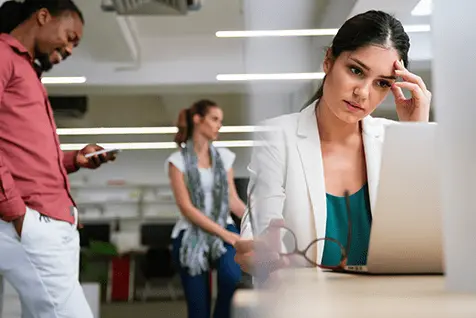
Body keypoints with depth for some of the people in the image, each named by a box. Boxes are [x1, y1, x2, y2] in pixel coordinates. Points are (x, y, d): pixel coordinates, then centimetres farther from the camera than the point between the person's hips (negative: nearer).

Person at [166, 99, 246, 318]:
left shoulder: (224, 156, 9)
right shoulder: (178, 160, -4)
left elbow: (233, 200, 9)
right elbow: (186, 207, -11)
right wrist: (224, 233, -17)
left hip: (223, 230, 3)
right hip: (192, 236, -2)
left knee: (232, 277, -31)